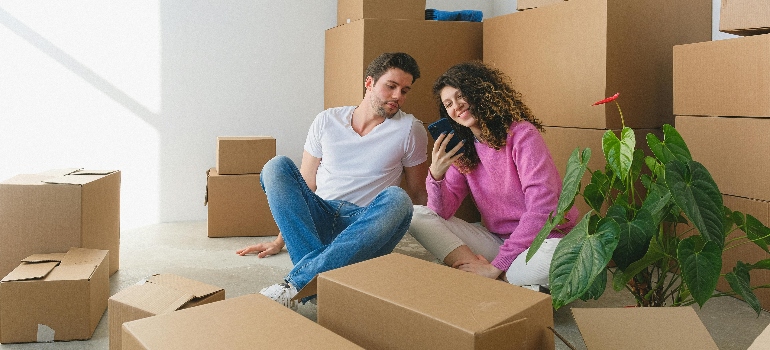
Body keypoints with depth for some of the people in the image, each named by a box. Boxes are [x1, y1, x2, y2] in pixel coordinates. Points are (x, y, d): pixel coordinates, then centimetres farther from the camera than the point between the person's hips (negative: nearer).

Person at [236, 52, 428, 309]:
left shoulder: (409, 129, 3)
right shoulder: (327, 121, 8)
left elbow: (418, 194, 8)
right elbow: (304, 187, 11)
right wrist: (280, 240, 6)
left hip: (365, 229, -2)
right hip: (319, 221, 2)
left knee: (396, 199, -33)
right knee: (277, 166, -18)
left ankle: (297, 284, -40)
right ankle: (318, 273, -36)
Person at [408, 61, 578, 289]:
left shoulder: (521, 134, -12)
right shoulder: (461, 149, 5)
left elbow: (542, 208, -20)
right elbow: (442, 213, -1)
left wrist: (496, 266, -22)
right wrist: (436, 175, -23)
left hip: (540, 239, -6)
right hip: (495, 240, 6)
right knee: (417, 215, -11)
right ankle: (506, 283, -22)